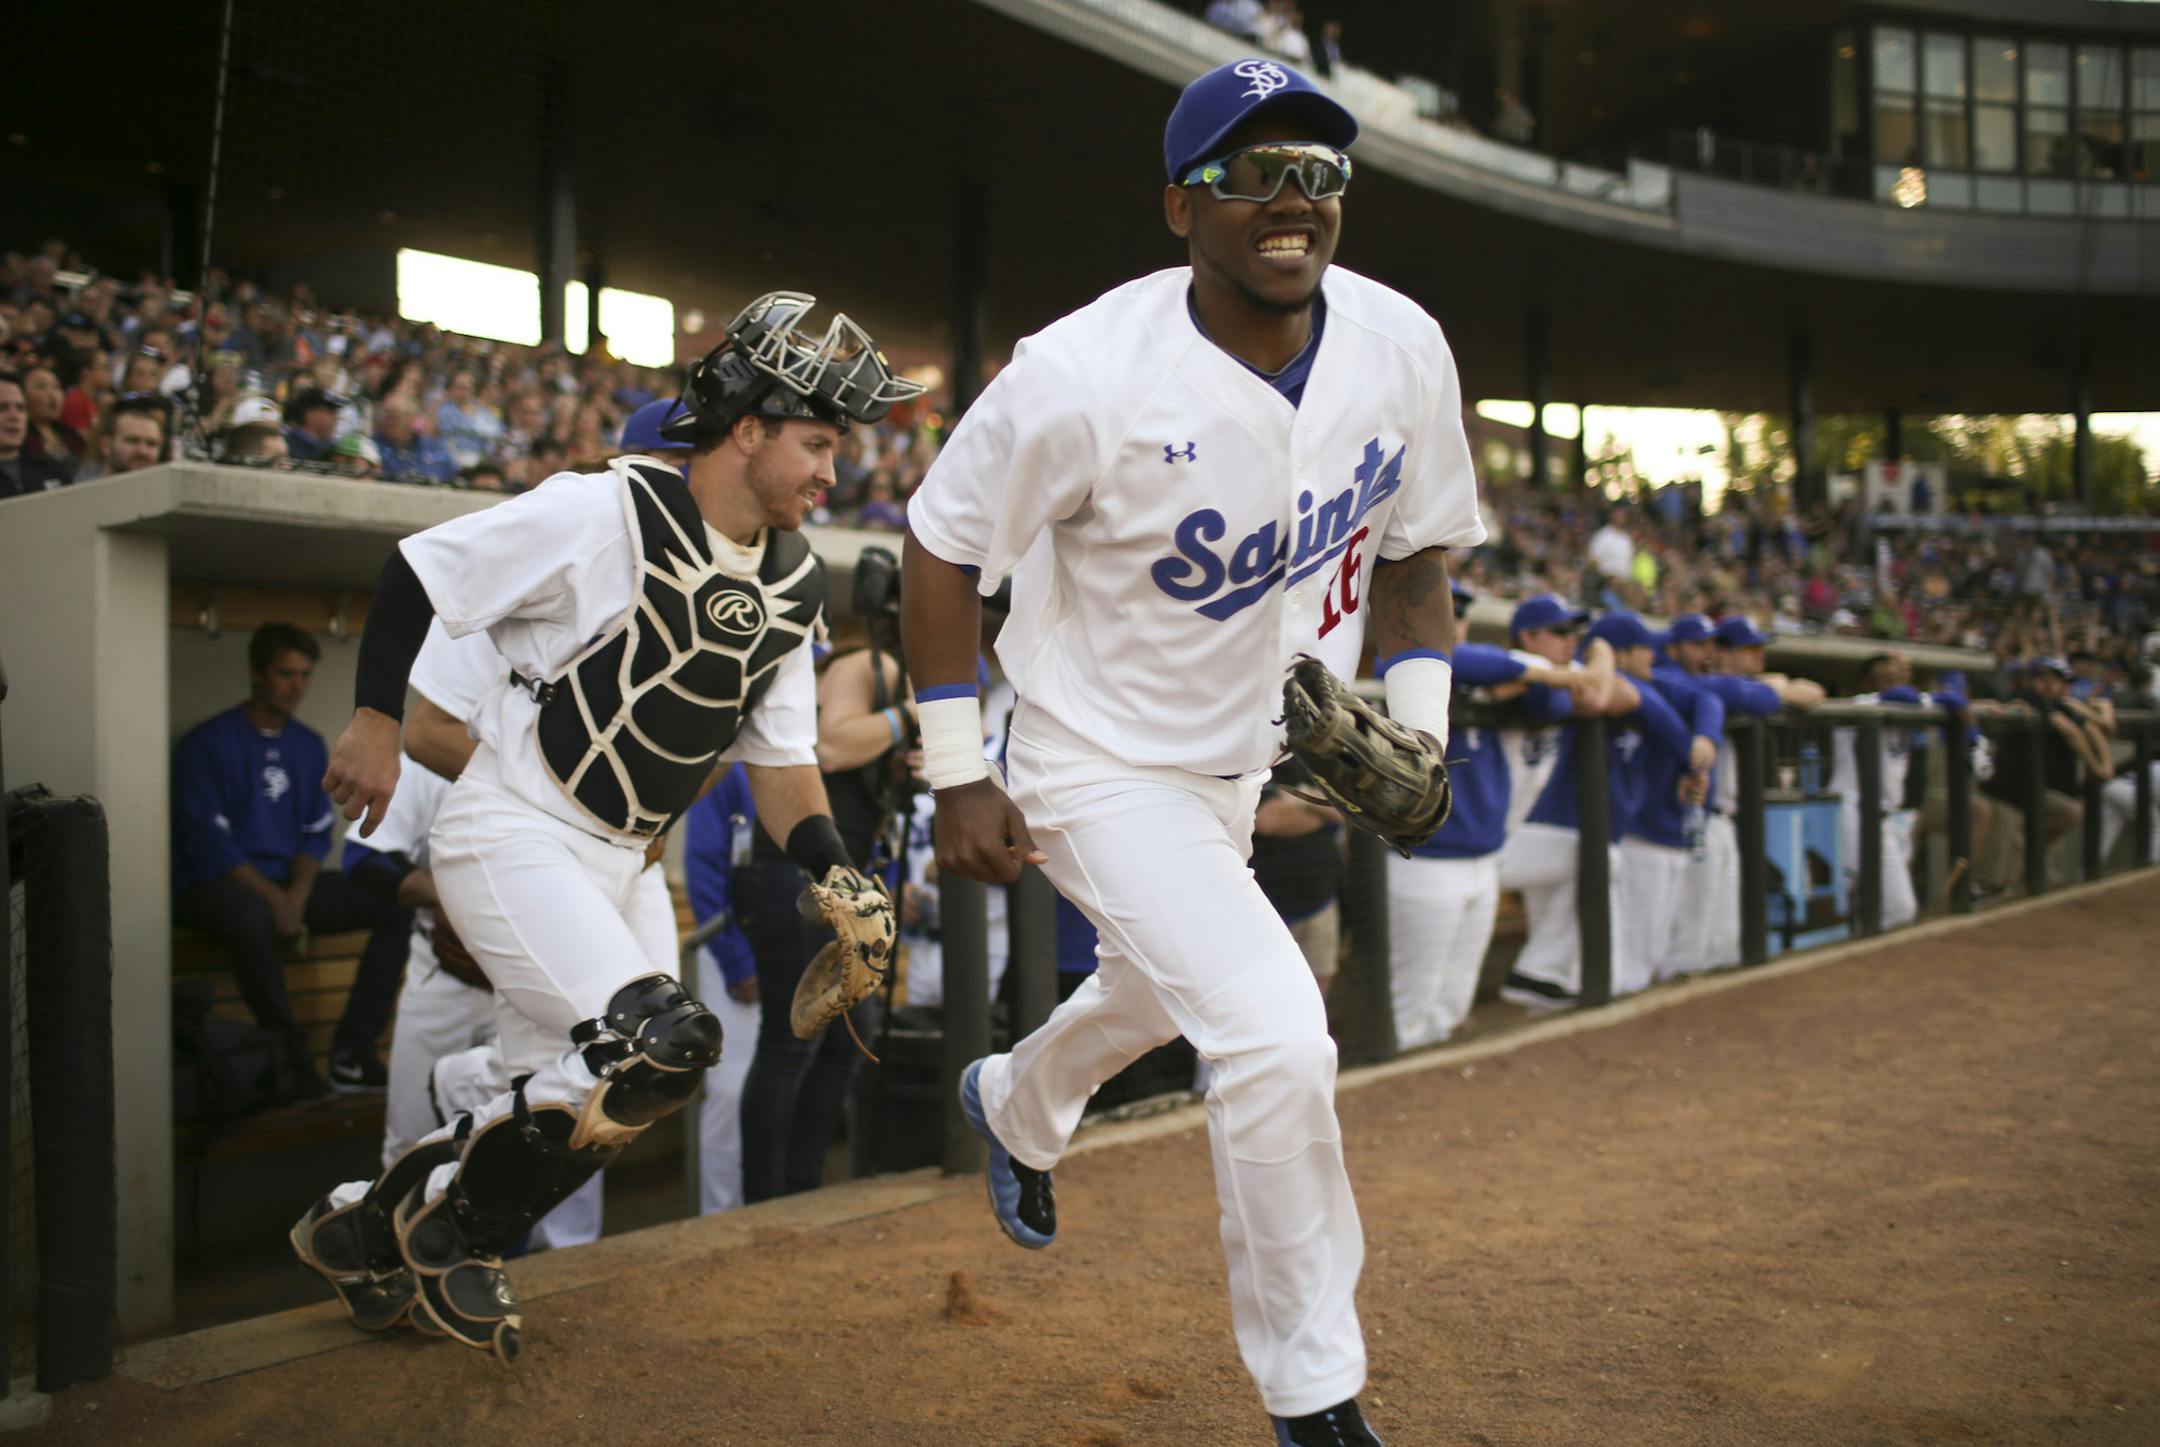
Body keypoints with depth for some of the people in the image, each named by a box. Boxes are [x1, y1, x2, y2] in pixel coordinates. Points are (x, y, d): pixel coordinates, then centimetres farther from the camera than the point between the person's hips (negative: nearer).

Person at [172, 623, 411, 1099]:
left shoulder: (308, 746, 14)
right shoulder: (208, 743, -5)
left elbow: (316, 833, 12)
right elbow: (211, 844, -12)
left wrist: (297, 895, -8)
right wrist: (274, 900, -21)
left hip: (288, 883, 6)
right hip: (217, 886, -6)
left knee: (397, 903, -12)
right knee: (253, 917, -41)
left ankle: (351, 1051, -16)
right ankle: (295, 1063, -29)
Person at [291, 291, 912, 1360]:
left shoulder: (795, 584, 5)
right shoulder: (601, 514, -16)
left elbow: (779, 756, 10)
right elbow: (415, 573, -9)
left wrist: (836, 880, -3)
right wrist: (375, 722, -10)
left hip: (615, 869, 8)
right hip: (508, 838, -8)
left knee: (567, 1105, 9)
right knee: (664, 1043, -23)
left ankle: (367, 1227, 30)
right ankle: (450, 1231, 0)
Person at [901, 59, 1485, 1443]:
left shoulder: (1402, 347, -12)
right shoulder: (1083, 377, -27)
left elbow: (1417, 551, 4)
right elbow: (943, 548, -14)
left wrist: (1418, 729, -7)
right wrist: (959, 780, -13)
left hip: (1256, 757, 7)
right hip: (1104, 767, -6)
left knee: (1160, 990, 28)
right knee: (1277, 1035, -20)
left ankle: (1014, 1104, 64)